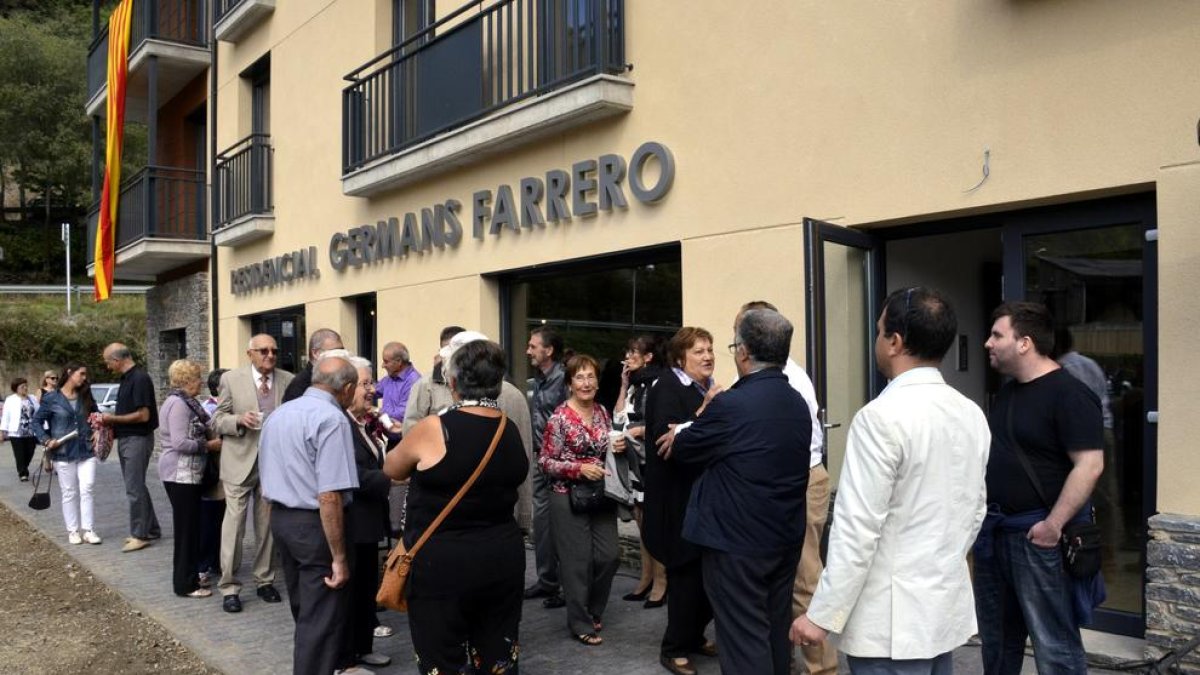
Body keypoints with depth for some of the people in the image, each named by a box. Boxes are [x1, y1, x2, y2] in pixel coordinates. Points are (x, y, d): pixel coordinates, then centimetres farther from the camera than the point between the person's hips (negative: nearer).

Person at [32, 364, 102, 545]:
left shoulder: (86, 398, 9)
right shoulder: (51, 399, -3)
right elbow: (37, 421, 2)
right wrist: (46, 440, -11)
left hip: (86, 451, 2)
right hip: (63, 454, -2)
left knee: (86, 490, -3)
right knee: (70, 493, 6)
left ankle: (88, 530, -1)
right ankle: (73, 530, 15)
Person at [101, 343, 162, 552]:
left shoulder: (139, 378, -17)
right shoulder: (127, 378, 12)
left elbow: (143, 415, -22)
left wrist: (113, 418, -14)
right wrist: (111, 422, 6)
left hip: (138, 439, -10)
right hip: (125, 439, 10)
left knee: (134, 488, -5)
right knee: (136, 487, 15)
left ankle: (140, 535, 4)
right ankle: (151, 529, 24)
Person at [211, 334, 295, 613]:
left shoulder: (288, 381, 1)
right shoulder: (231, 379, -2)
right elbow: (217, 421, 2)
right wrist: (239, 420, -17)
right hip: (240, 462, -2)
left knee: (267, 525, 11)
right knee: (233, 524, -1)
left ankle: (265, 580, 24)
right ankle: (229, 587, 10)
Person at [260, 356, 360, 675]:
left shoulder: (278, 413, 11)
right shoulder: (332, 419, -17)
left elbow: (267, 477, 19)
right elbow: (329, 496, -24)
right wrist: (339, 558, -20)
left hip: (280, 518, 9)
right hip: (314, 524, -9)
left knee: (304, 610, 24)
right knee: (323, 618, 2)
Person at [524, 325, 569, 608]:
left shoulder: (563, 379, -16)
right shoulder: (538, 380, 11)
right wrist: (536, 450, 13)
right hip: (542, 460, 8)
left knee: (559, 522, -2)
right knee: (542, 519, 13)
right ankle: (546, 580, 25)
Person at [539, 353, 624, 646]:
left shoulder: (602, 412, 6)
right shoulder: (559, 418, -12)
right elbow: (545, 462, -11)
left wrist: (617, 447, -5)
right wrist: (580, 468, -22)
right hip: (569, 498, -6)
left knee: (608, 556, 6)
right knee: (577, 560, 2)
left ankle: (594, 611, 29)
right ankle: (580, 622, 19)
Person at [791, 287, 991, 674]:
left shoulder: (882, 416, -20)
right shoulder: (971, 414, 4)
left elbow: (858, 528, -21)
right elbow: (974, 511, 13)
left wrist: (822, 615, -14)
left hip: (893, 618, -7)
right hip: (947, 606, 8)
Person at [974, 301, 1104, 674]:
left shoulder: (1069, 394, -14)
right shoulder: (1007, 391, 12)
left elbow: (1089, 465, -21)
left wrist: (1053, 524, -23)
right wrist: (982, 512, 15)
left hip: (1038, 535, -8)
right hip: (994, 530, 9)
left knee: (1054, 644, 0)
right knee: (996, 636, 18)